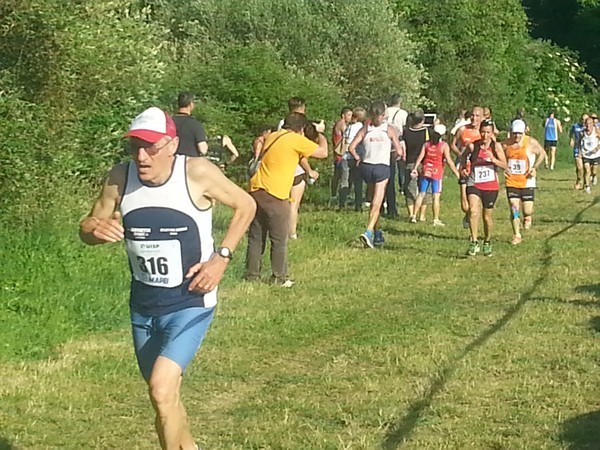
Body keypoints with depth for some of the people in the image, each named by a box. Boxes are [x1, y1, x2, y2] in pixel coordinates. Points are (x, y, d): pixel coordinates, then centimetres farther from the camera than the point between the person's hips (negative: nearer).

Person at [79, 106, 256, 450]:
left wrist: (222, 257, -13)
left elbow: (246, 205, -3)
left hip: (191, 304, -5)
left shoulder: (197, 173, -18)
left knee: (162, 389, -23)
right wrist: (96, 229, -22)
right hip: (143, 307, 5)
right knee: (166, 397, 19)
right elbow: (86, 229, 3)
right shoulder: (120, 179, -9)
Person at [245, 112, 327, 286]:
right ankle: (279, 278, 9)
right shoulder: (296, 140, -8)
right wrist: (320, 134, 16)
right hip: (275, 196, -7)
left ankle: (252, 274, 17)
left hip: (256, 191, 7)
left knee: (256, 237, 13)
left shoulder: (272, 136, 14)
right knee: (279, 240, 4)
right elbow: (323, 152, -3)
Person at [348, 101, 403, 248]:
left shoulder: (365, 129, 2)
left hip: (367, 166, 3)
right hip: (382, 167, -3)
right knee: (377, 203, -6)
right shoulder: (390, 129, -2)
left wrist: (358, 159, 10)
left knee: (374, 202, 18)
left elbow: (351, 148, -6)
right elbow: (399, 151, -3)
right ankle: (368, 232, -24)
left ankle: (377, 235, 25)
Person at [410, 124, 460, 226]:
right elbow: (449, 161, -13)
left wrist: (415, 168, 2)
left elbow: (420, 157, 0)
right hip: (437, 172, -4)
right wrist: (456, 172, -8)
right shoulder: (444, 146, -8)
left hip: (425, 171, 4)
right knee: (436, 196, -1)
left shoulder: (427, 144, 5)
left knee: (421, 194, 11)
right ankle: (436, 220, -1)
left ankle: (414, 216, 11)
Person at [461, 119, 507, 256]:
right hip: (474, 184, -1)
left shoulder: (496, 146, -5)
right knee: (473, 211, -24)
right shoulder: (473, 146, -6)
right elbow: (464, 156, 14)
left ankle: (487, 243, 33)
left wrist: (493, 159, -27)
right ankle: (474, 242, -21)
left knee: (487, 216, 11)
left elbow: (505, 165, -10)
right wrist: (463, 168, -4)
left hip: (491, 186, 1)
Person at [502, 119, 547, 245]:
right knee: (514, 209, -5)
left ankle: (527, 216, 37)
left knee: (527, 210, -2)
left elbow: (542, 153, 4)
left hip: (527, 182, -1)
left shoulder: (531, 143, -8)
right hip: (511, 182, 1)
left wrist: (535, 167, -8)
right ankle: (517, 235, 8)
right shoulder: (505, 144, -2)